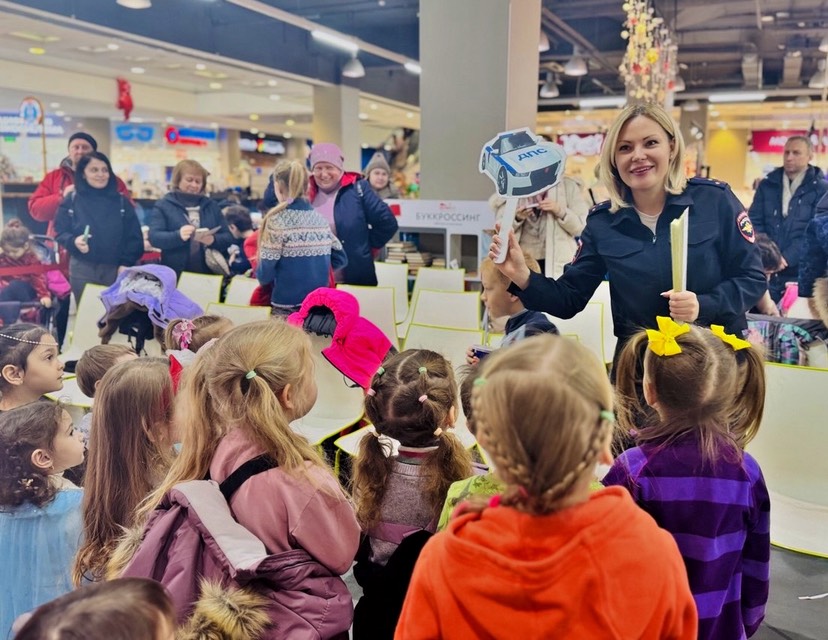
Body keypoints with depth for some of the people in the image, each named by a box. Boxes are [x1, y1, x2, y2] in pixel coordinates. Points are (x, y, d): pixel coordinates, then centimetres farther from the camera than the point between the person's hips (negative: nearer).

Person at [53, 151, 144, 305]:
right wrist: (74, 241, -18)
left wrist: (126, 263, -4)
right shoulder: (71, 201, 4)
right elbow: (60, 232, 4)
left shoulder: (122, 201, 6)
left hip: (115, 269, 1)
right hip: (82, 269, 0)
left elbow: (134, 236, 4)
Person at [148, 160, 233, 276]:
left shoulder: (212, 205, 13)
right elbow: (154, 237, -7)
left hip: (208, 275, 3)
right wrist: (178, 236, -27)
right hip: (176, 275, -3)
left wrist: (213, 240, -14)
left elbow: (228, 237, 9)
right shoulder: (163, 205, 4)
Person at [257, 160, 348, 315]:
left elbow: (264, 274, -12)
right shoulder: (321, 220, 5)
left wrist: (262, 276, 9)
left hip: (287, 308, -5)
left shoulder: (278, 220, -12)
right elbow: (340, 259, 10)